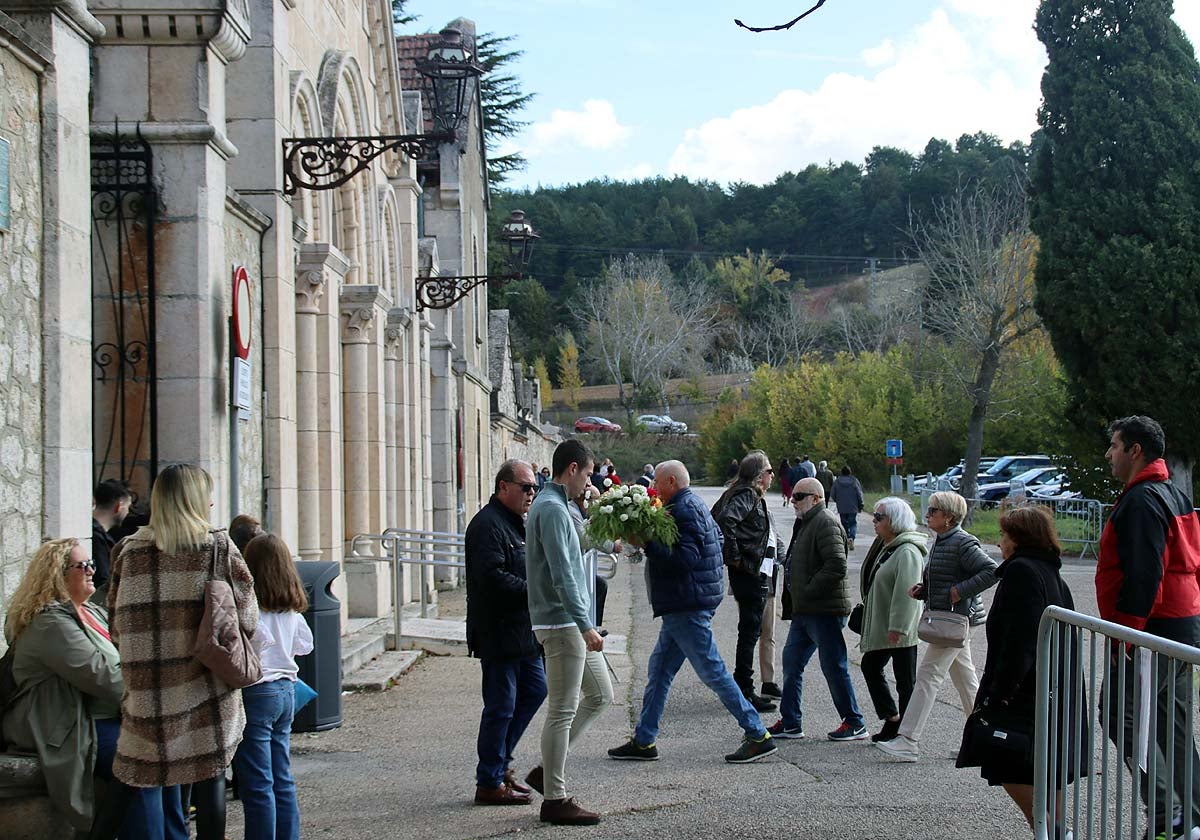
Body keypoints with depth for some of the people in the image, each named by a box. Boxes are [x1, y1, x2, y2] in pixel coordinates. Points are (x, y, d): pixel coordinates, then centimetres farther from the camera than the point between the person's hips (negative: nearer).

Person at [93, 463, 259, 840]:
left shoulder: (129, 551, 2)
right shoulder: (217, 548, -5)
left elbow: (117, 624, 8)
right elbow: (247, 618, -4)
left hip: (145, 688, 3)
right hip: (204, 687, -2)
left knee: (129, 774, 13)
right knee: (209, 774, 4)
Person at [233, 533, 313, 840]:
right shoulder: (292, 607, 6)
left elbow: (259, 639, -18)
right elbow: (305, 645, 16)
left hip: (256, 692, -7)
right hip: (287, 690, 7)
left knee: (257, 785, -2)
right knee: (283, 780, 14)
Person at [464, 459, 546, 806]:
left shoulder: (515, 523, 17)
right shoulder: (488, 524, -16)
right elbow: (493, 577, -26)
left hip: (521, 631, 10)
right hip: (498, 632, -10)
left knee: (535, 690, 15)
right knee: (501, 706, -4)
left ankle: (500, 762, 26)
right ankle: (489, 783, 5)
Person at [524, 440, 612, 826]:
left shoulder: (553, 505, 16)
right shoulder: (552, 509, -16)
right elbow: (562, 576, -22)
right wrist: (585, 627, -23)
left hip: (574, 624, 10)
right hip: (562, 623, -10)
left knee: (599, 695, 15)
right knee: (563, 710, -4)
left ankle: (548, 770, 19)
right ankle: (555, 799, 2)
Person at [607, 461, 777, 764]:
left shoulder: (684, 509, -16)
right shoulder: (693, 504, 16)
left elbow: (685, 558, -25)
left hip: (688, 607, -11)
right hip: (683, 605, 11)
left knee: (712, 671, -7)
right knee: (659, 670, 12)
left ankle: (758, 736, -2)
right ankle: (644, 741, 17)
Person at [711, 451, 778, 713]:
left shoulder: (754, 497, 16)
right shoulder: (746, 495, -13)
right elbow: (726, 520, -30)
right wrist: (735, 557, -22)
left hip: (756, 574, 10)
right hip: (748, 573, -10)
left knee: (751, 631, 15)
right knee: (750, 632, -6)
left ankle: (742, 689, 22)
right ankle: (745, 694, -3)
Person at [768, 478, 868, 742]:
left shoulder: (826, 524, -15)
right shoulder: (806, 523, 18)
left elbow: (837, 567, -24)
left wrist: (808, 592, -20)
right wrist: (795, 590, 14)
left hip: (824, 611, -11)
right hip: (805, 611, 11)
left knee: (834, 667, -4)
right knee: (792, 661, 12)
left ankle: (854, 724, 6)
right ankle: (790, 723, 18)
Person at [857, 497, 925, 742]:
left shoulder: (907, 552, -19)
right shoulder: (883, 547, 12)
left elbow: (906, 593, -26)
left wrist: (897, 627, -29)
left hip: (901, 632, -11)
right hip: (879, 628, 11)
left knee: (906, 681, 0)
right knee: (870, 667, 15)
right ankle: (892, 719, 24)